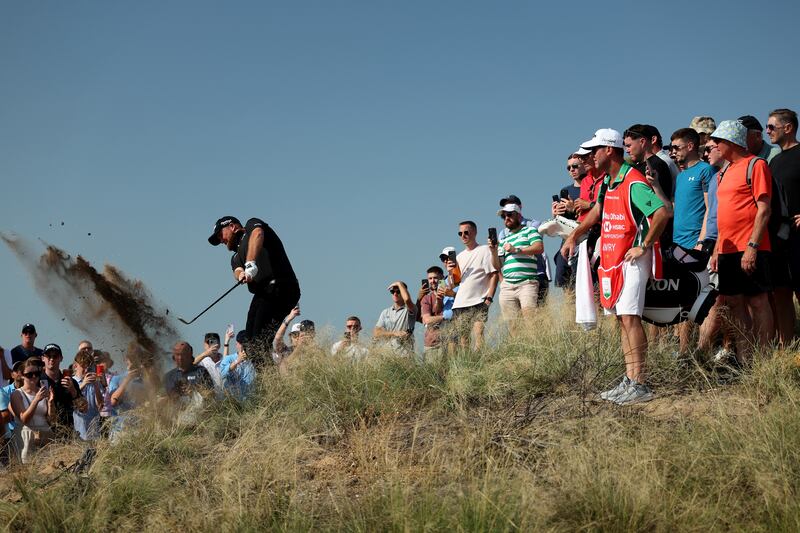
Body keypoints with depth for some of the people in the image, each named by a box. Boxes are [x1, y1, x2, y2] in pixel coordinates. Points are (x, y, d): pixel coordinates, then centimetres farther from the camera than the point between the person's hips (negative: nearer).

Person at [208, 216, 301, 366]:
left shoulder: (252, 225, 14)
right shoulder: (236, 257, 30)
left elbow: (257, 234, -11)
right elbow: (238, 271, 7)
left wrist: (250, 265, -27)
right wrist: (242, 274, -19)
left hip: (280, 287, -8)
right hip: (261, 295, 8)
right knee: (251, 339, -6)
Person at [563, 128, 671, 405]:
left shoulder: (633, 183, -16)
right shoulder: (607, 183, 15)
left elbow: (662, 213, -25)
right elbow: (597, 211, 33)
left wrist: (644, 246, -19)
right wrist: (573, 236, 30)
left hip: (631, 259, -10)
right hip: (611, 259, 10)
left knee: (629, 317, -15)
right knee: (621, 320, 8)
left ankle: (639, 384, -16)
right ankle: (629, 380, 10)